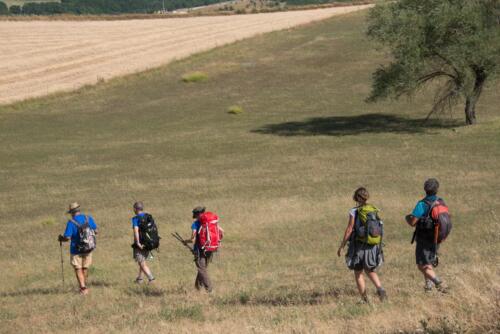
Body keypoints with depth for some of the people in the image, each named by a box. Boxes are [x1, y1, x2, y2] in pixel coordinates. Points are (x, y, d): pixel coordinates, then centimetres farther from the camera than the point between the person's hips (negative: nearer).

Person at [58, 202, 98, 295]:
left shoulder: (71, 222, -17)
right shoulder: (88, 218, -4)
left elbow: (67, 237, -20)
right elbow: (96, 231, 3)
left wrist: (61, 239, 1)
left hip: (76, 250, -4)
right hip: (88, 249, 4)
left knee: (78, 270, 6)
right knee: (85, 268, 19)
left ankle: (83, 288, -6)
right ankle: (84, 286, 30)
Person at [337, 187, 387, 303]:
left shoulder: (354, 212, -11)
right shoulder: (374, 210, 2)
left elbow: (349, 230, -11)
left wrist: (341, 246, -4)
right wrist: (379, 247, 15)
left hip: (359, 246, -4)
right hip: (373, 246, 4)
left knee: (358, 273, 10)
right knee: (370, 271, 20)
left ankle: (364, 299, 9)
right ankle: (380, 289, -5)